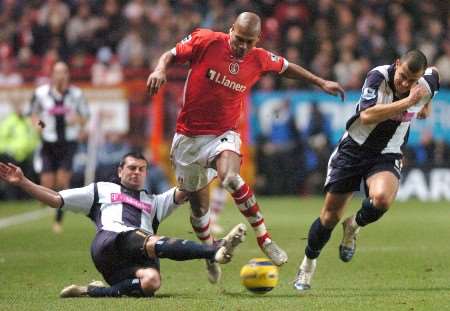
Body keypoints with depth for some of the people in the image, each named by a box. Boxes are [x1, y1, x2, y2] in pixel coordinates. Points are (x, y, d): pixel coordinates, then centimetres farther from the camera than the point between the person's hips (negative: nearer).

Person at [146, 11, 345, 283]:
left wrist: (320, 82, 21)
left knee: (229, 177, -33)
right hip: (189, 135, 1)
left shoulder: (260, 60, -3)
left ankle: (264, 238, -23)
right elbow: (171, 55, 0)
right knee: (198, 204, 9)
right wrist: (160, 70, -22)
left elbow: (286, 67, 18)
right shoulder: (206, 41, -10)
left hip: (224, 134, -1)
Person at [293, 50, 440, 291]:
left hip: (387, 157, 1)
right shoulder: (378, 76, -23)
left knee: (382, 199, -32)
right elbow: (366, 116, -36)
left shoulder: (427, 84, -11)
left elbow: (434, 74, 15)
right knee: (330, 216, 4)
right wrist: (407, 101, -38)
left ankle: (354, 226, 3)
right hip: (353, 149, -1)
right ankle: (309, 262, 31)